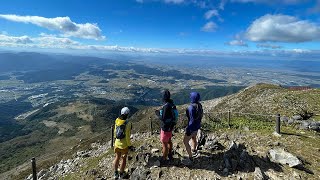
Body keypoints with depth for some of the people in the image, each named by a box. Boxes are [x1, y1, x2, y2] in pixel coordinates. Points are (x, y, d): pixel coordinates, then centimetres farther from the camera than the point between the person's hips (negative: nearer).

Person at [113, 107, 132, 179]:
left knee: (117, 157, 23)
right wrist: (129, 145, -8)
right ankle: (121, 174, 34)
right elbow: (127, 136, -21)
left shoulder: (117, 121, -8)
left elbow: (115, 131, 5)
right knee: (124, 159, 17)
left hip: (117, 142, 5)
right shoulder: (128, 124, -26)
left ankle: (116, 173, 37)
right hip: (124, 144, -5)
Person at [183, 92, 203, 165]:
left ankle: (190, 158, 14)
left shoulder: (191, 108, -31)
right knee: (193, 138, 31)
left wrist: (188, 130, -20)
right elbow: (201, 115, 8)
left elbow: (192, 120, -28)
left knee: (185, 141, 5)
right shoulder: (199, 105, -4)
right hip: (197, 125, 9)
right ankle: (194, 150, 56)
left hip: (192, 127, -9)